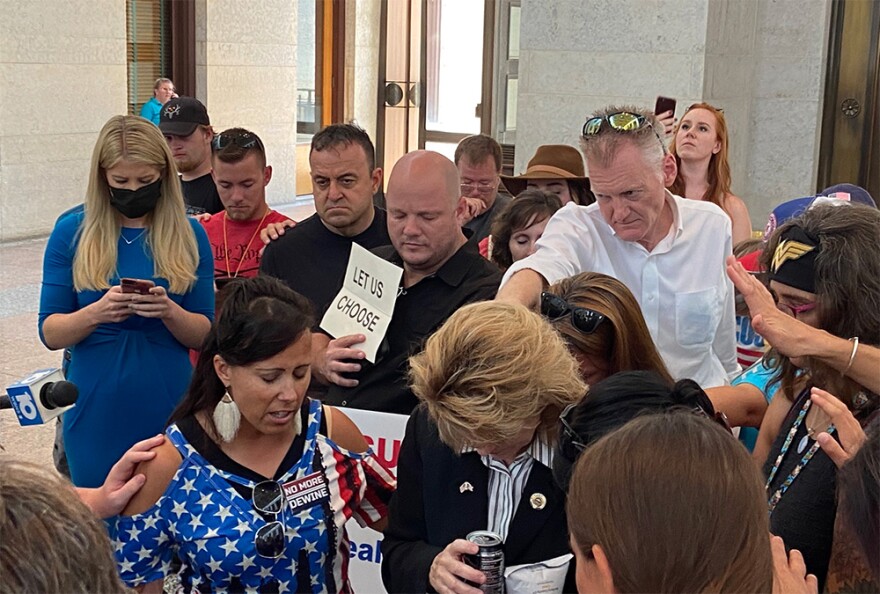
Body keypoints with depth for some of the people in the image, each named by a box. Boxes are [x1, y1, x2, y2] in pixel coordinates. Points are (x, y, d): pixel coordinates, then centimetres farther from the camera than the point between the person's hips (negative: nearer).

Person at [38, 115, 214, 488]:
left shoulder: (188, 235, 2)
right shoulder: (72, 232, 0)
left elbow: (205, 335, 2)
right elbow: (50, 334, -1)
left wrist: (169, 312, -19)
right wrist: (95, 313, -20)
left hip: (168, 410, 0)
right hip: (97, 414, 0)